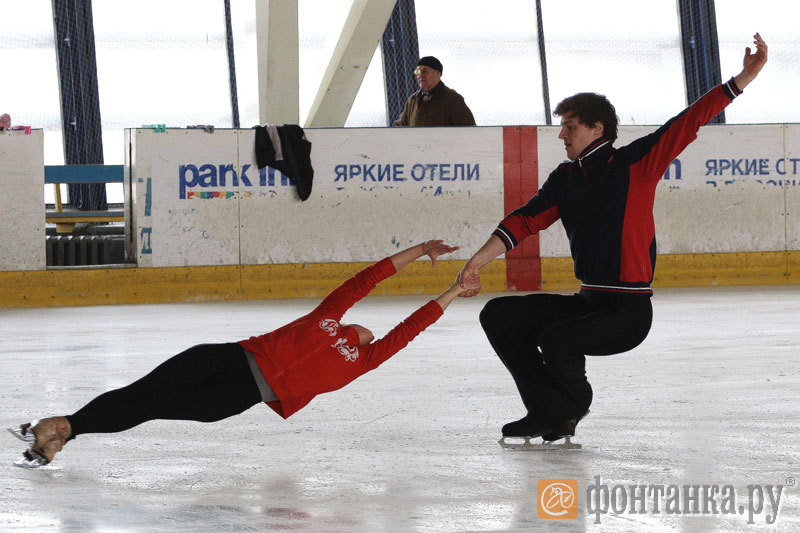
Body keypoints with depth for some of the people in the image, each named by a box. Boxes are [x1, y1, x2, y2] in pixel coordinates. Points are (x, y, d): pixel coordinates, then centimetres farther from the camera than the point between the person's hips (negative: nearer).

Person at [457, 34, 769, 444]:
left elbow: (688, 123, -12)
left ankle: (572, 408, 4)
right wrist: (476, 262, -5)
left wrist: (746, 77, -17)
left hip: (629, 312, -7)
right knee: (499, 316, -1)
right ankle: (547, 413, 3)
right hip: (587, 301, 7)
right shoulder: (565, 179, 11)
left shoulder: (635, 164, -7)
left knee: (555, 341, -28)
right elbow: (526, 221, 7)